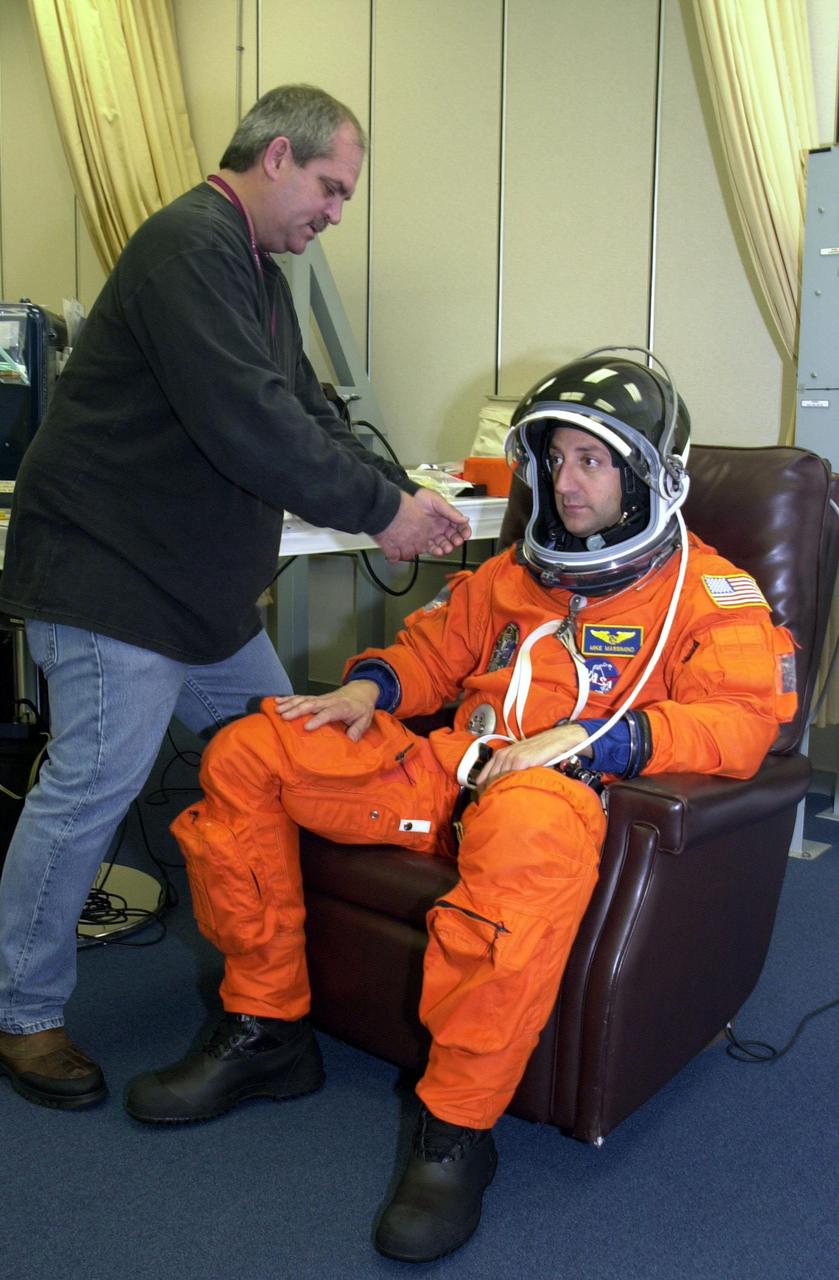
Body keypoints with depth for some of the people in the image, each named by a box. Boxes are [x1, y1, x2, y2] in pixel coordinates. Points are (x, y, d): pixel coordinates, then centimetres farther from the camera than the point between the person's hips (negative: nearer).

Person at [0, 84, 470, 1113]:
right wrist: (381, 509, -19)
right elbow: (250, 428, -28)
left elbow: (308, 413, 16)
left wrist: (399, 494, 2)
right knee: (92, 787, -7)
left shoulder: (258, 273, 17)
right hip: (109, 576, -11)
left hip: (201, 585, 11)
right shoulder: (190, 246, -18)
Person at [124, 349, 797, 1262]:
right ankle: (264, 1031, 2)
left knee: (527, 826, -45)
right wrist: (369, 687, 8)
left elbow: (739, 722, -9)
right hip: (447, 769, 7)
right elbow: (434, 644, 31)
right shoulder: (519, 571, 24)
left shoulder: (708, 591, 5)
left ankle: (458, 1128, -29)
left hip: (563, 789, -7)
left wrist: (586, 738, -21)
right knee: (244, 755, -3)